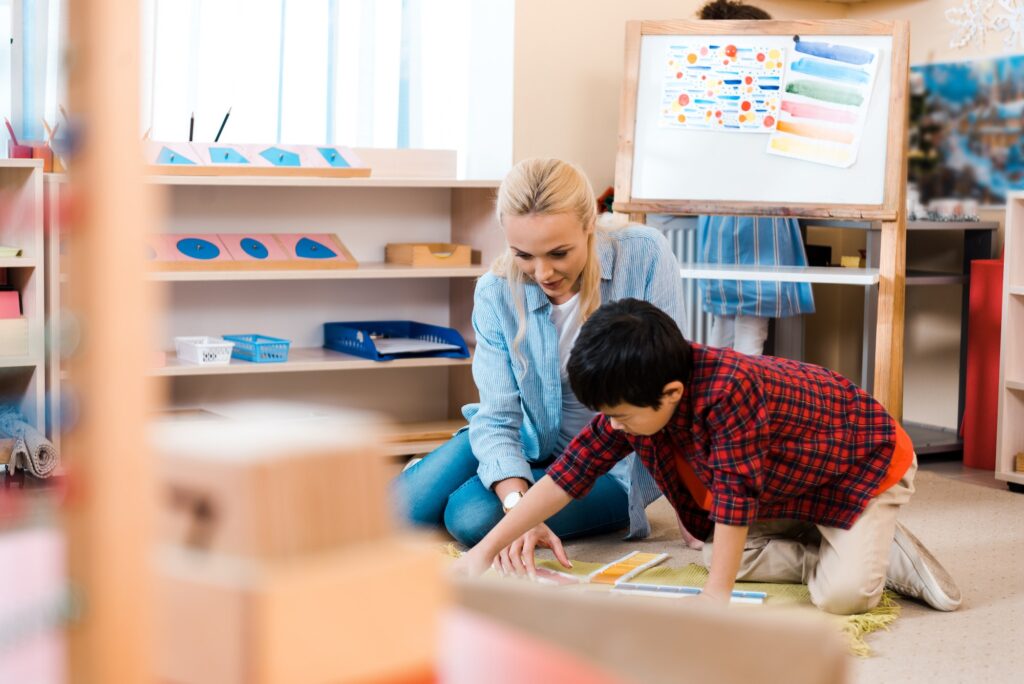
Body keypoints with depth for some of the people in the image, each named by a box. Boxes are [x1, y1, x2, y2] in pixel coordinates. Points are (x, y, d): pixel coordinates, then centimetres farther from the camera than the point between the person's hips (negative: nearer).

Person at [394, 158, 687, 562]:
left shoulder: (645, 255, -23)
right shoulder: (497, 293, -17)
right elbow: (498, 417, -20)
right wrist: (518, 508, -39)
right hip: (530, 440, 4)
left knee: (473, 518, -23)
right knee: (404, 508, -9)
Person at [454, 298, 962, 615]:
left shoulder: (726, 390, -41)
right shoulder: (638, 399, -17)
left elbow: (736, 492, -38)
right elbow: (571, 471, -14)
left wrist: (716, 593, -34)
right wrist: (486, 549, -16)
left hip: (867, 460, -8)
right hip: (789, 485, 8)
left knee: (840, 595, -24)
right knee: (718, 556, -4)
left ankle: (886, 552, 5)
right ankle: (825, 545, 8)